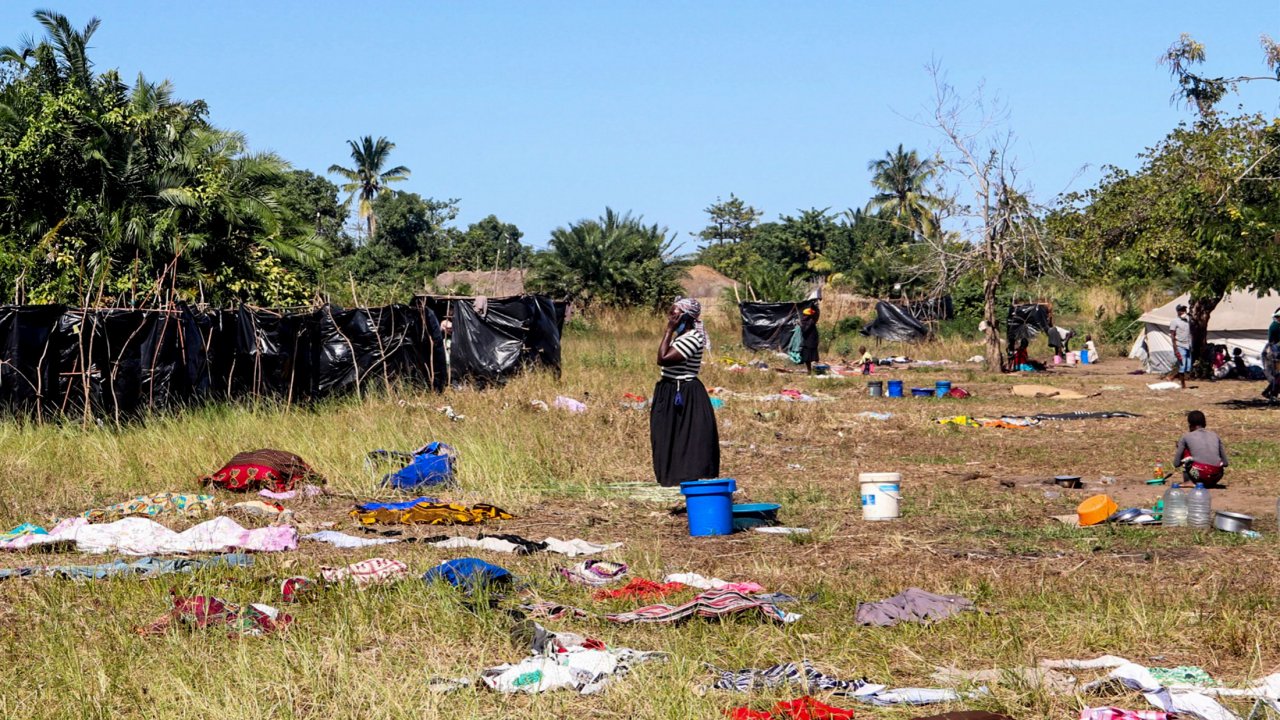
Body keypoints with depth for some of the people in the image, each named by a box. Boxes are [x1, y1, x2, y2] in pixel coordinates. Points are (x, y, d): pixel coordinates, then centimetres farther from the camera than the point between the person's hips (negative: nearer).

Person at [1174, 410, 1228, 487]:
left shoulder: (1186, 437, 13)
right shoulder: (1215, 435, 21)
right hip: (1216, 477, 4)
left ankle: (1188, 481, 19)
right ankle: (1211, 482, 22)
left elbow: (1176, 464, 15)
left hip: (1199, 474, -4)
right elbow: (1225, 463, 21)